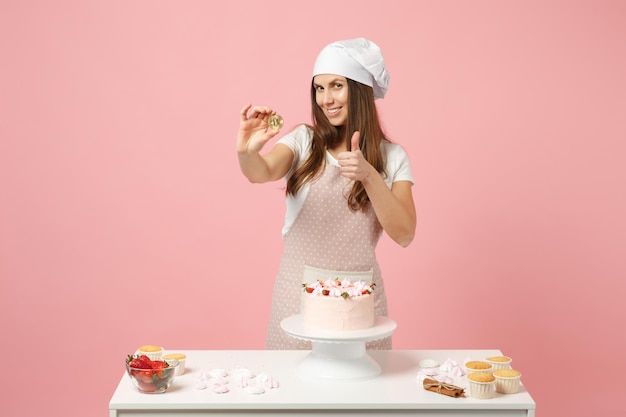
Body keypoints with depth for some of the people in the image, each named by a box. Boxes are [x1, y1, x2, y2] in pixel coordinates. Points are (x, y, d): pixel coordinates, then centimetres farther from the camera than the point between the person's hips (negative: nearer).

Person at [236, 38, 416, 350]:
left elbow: (404, 235, -10)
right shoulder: (304, 141, 0)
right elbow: (264, 172, -20)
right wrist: (247, 153, -42)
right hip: (298, 291, 0)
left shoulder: (391, 157, 0)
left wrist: (369, 176, -22)